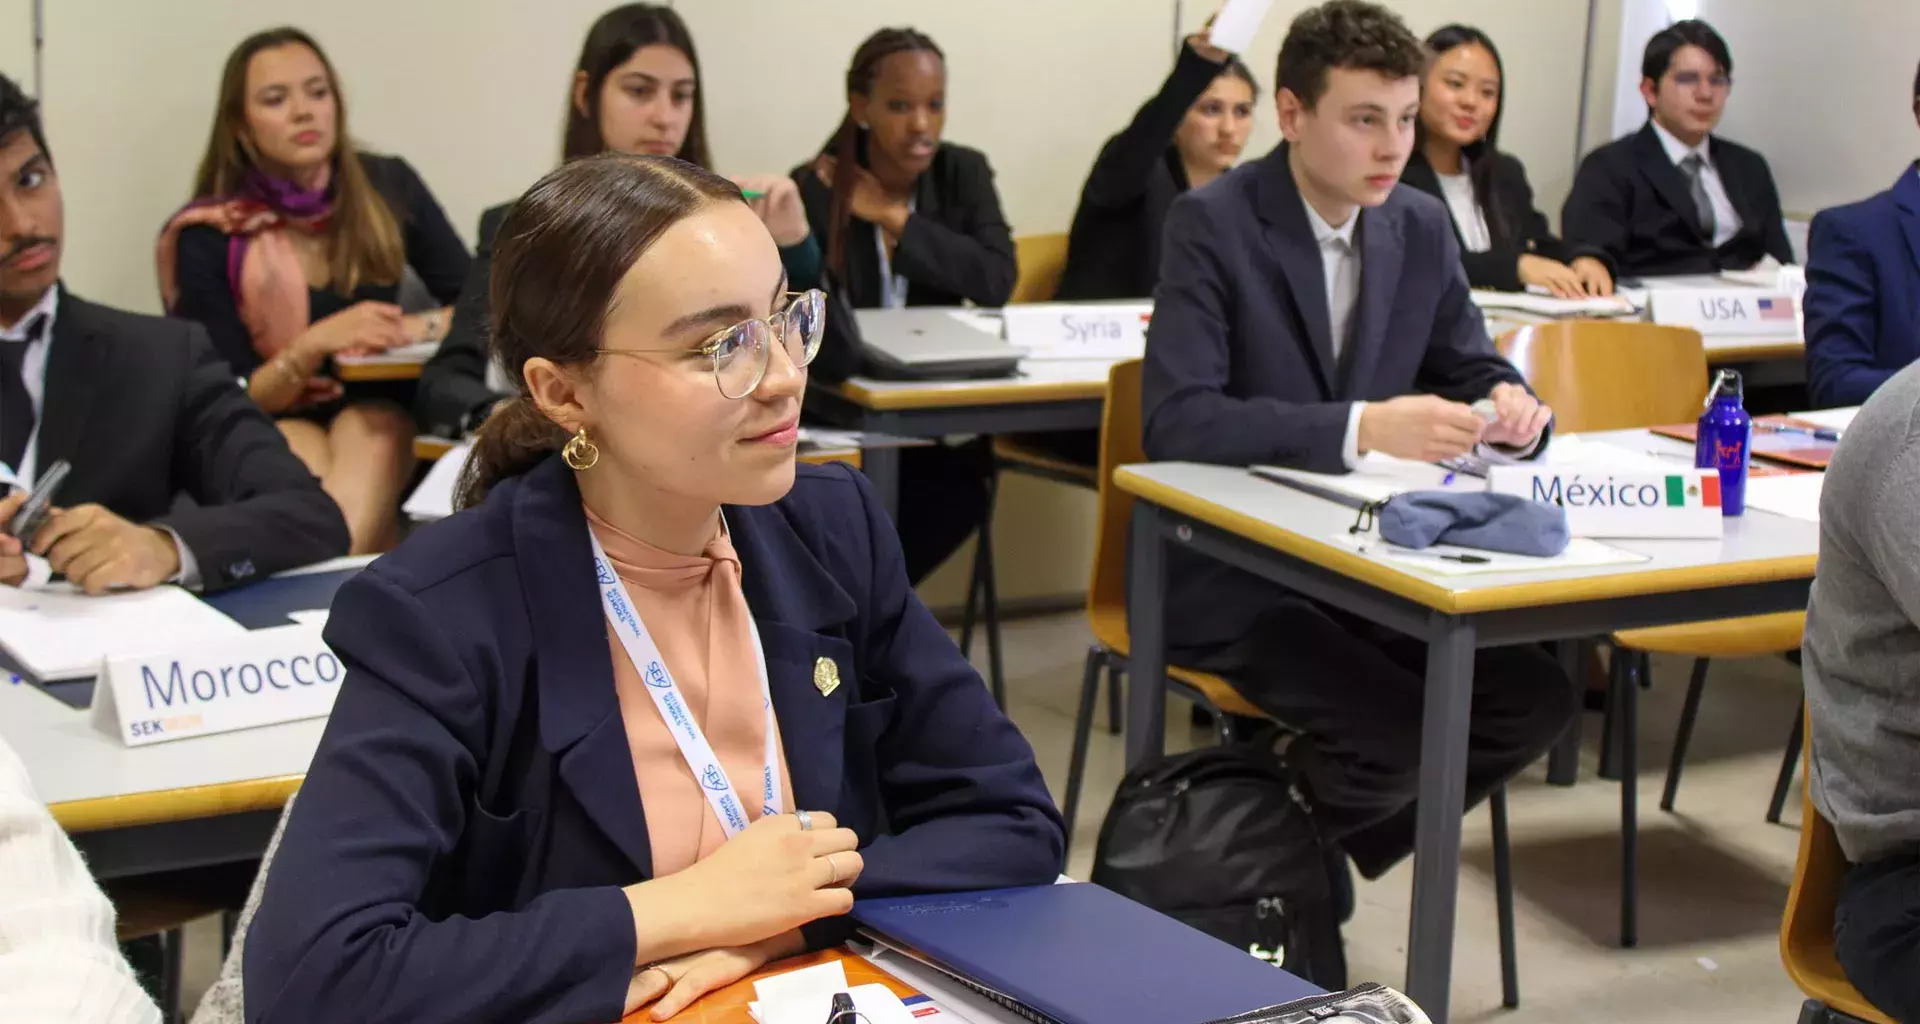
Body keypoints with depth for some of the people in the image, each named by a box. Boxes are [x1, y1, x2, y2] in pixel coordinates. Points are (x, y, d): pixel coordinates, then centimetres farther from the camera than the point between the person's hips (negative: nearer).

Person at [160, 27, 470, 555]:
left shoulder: (389, 188, -2)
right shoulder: (208, 236, -7)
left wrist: (417, 328, -18)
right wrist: (317, 342, -24)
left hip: (373, 408, 2)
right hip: (270, 423, -1)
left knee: (371, 443, -34)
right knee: (314, 478, -36)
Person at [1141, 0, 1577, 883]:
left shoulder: (1421, 227, 5)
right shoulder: (1212, 224, -14)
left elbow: (1470, 369, 13)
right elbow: (1178, 420, -25)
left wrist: (1510, 408, -13)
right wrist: (1361, 428, -35)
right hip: (1226, 573, -6)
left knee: (1536, 701, -10)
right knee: (1397, 728, -25)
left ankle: (1312, 847, 9)